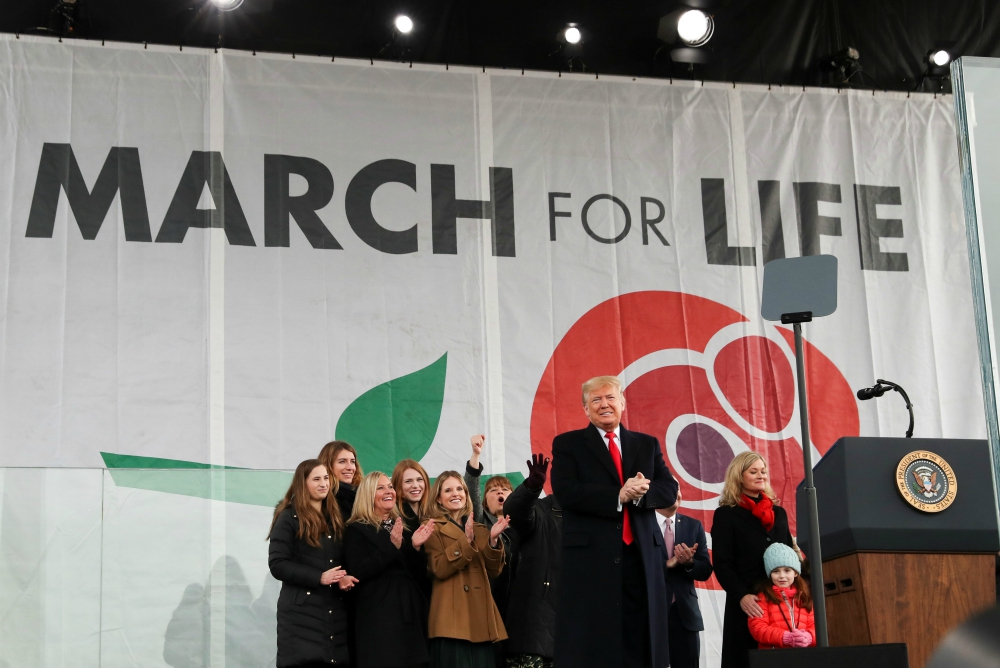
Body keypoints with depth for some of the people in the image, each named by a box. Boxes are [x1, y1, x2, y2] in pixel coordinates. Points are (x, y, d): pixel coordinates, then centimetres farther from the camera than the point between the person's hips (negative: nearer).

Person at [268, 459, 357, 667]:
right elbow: (277, 564, -11)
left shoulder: (335, 517, 16)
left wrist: (344, 578, -2)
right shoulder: (289, 518, -3)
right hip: (301, 613, -6)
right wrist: (319, 577, -18)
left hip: (335, 613, 6)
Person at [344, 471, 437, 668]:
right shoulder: (356, 530, -1)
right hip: (378, 617, -6)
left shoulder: (403, 528, 17)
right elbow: (358, 573, -15)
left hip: (410, 613, 6)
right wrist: (392, 546, -20)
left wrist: (415, 546, -6)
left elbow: (418, 576, 12)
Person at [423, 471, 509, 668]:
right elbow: (439, 569, -12)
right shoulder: (433, 529, 3)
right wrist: (466, 541, -19)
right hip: (452, 618, -5)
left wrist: (493, 540, -4)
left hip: (481, 616, 5)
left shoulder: (480, 530, 18)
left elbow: (493, 571, 10)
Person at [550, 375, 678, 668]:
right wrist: (618, 495, -17)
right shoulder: (568, 444, 7)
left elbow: (669, 490, 7)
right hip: (590, 558, -3)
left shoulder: (647, 444, 17)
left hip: (641, 557, 3)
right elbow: (565, 491, -9)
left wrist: (641, 492, -15)